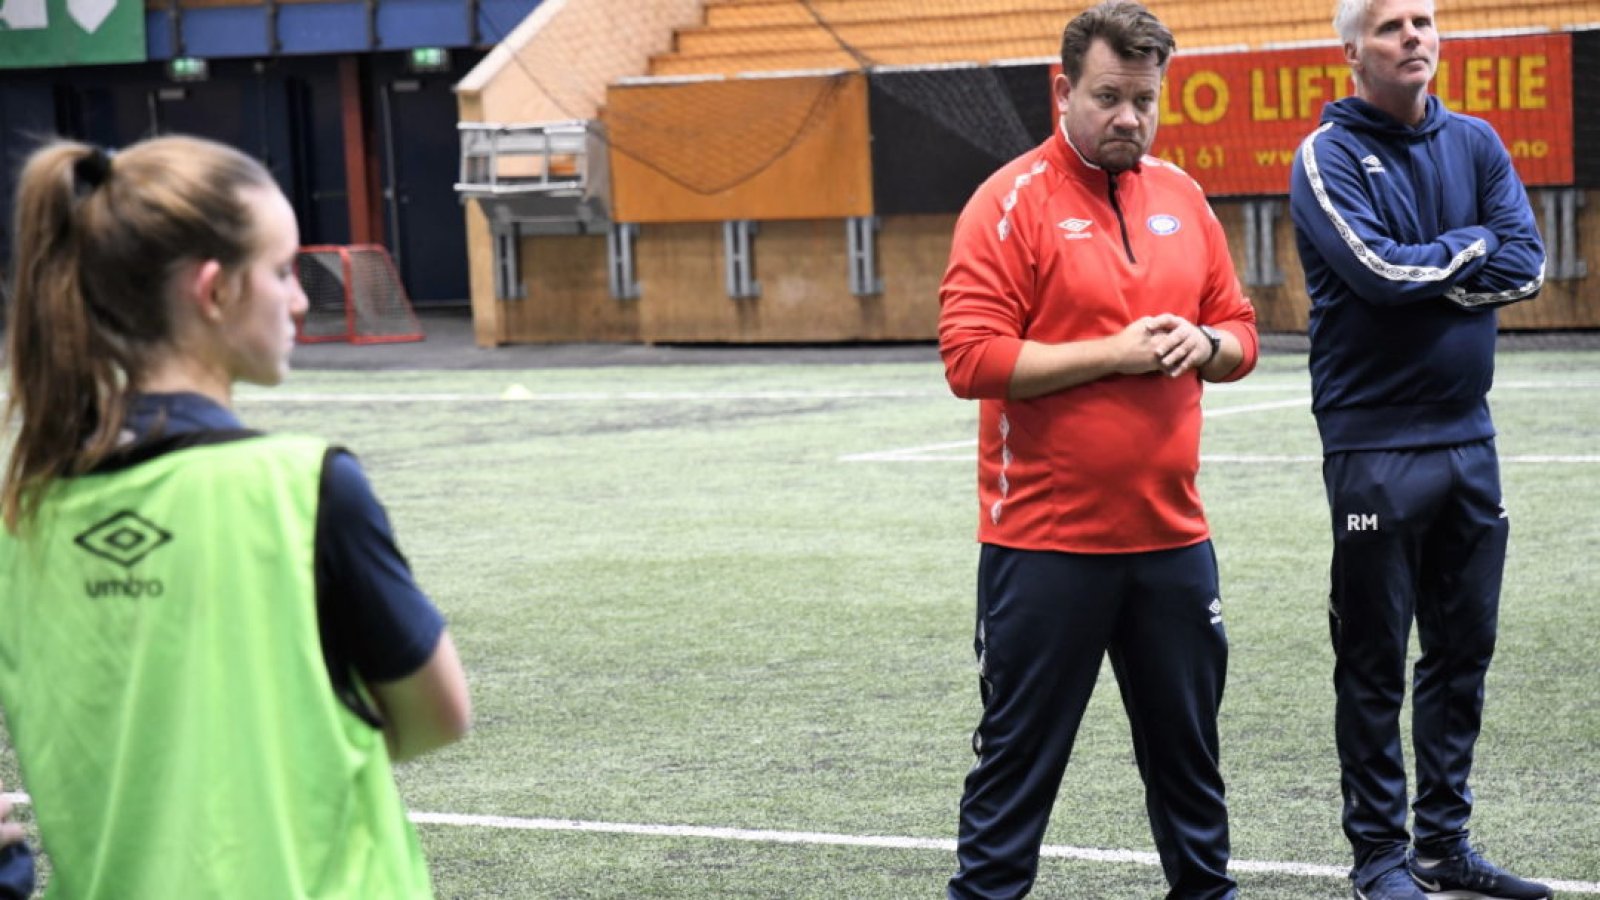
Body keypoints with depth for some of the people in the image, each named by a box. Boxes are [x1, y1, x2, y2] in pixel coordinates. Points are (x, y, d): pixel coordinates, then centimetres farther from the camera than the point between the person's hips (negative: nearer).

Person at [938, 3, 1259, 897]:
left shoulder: (1181, 194, 10)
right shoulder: (1012, 201, -8)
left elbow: (1238, 330, 16)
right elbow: (972, 356, -16)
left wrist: (1205, 344, -7)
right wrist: (1112, 354, -18)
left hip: (1171, 536, 5)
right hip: (1045, 543, -5)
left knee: (1188, 746, 15)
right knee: (1019, 754, 3)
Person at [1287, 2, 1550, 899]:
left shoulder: (1476, 144, 9)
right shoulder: (1327, 158, -5)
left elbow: (1527, 267, -2)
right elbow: (1380, 270, -19)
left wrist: (1421, 271, -11)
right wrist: (1470, 246, -5)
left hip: (1468, 434, 5)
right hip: (1375, 444, -5)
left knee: (1463, 650, 10)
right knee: (1376, 661, 1)